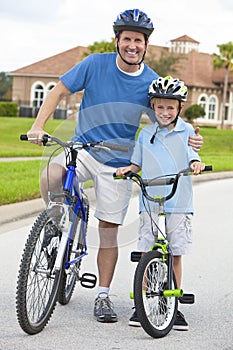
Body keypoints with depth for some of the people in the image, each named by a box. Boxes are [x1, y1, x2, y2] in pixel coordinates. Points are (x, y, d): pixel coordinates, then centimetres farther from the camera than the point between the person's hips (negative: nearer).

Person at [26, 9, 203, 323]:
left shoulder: (152, 82, -5)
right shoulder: (96, 64, -9)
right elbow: (59, 91, -4)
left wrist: (188, 139, -15)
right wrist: (38, 126, -17)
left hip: (117, 162, 1)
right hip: (83, 149, 0)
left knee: (109, 231, 3)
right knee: (50, 178, -31)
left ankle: (103, 296, 17)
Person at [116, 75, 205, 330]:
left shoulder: (186, 131, 5)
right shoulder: (146, 134, 11)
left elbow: (192, 156, -2)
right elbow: (138, 163, 16)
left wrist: (196, 164, -25)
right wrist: (127, 169, -4)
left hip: (179, 204, -1)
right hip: (149, 202, 1)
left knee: (175, 254, 3)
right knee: (147, 253, 0)